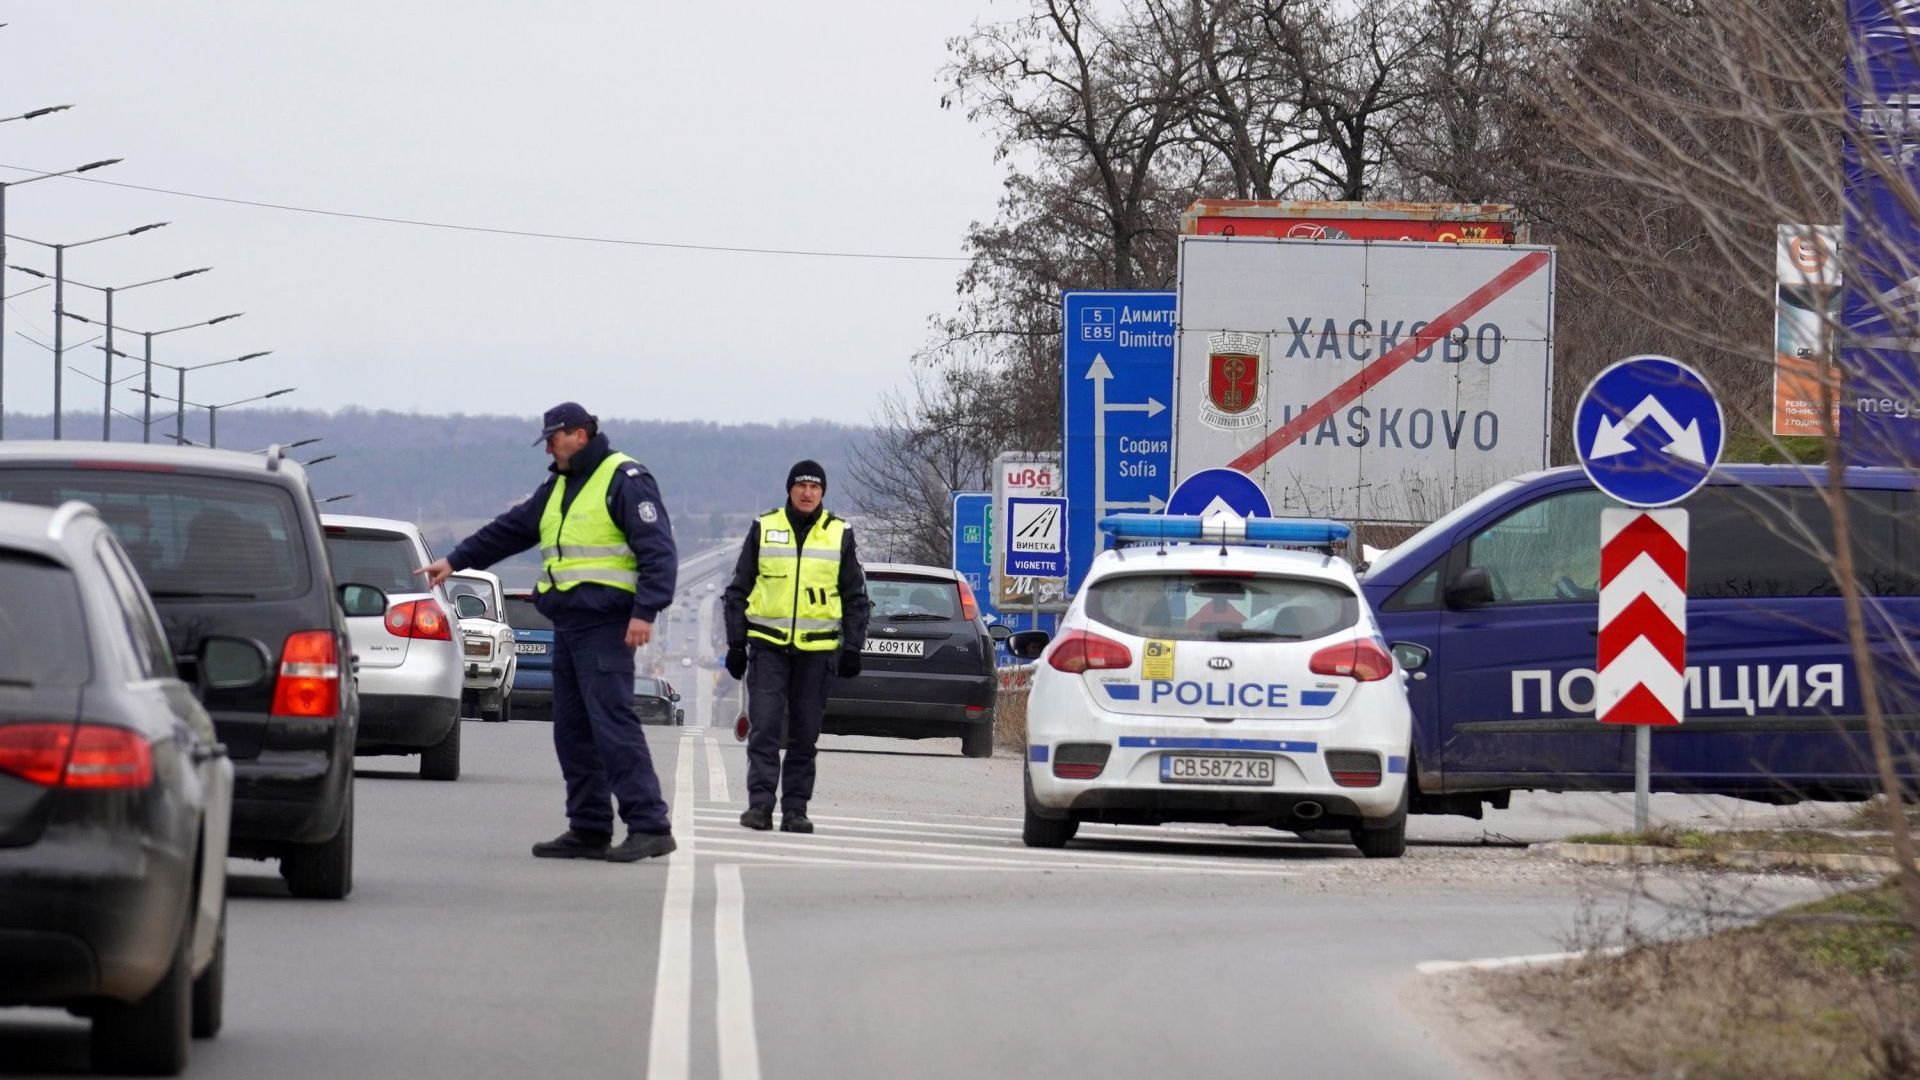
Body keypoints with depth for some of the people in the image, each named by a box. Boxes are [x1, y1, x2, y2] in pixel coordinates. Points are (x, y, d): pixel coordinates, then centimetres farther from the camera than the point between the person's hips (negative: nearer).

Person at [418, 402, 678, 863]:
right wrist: (455, 561, 30)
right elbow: (509, 530, 29)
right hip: (567, 624, 9)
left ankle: (649, 826, -18)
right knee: (573, 730, 7)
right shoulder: (558, 488, 20)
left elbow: (658, 551, -15)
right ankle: (589, 830, 10)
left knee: (612, 722, -16)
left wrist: (645, 612, -23)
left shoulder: (624, 480, -8)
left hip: (605, 624, -9)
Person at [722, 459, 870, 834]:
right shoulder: (764, 529, 5)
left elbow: (856, 598, 12)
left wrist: (852, 648, 4)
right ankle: (760, 803, -11)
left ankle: (795, 808, 9)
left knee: (805, 734, 4)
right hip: (769, 646, -1)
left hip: (816, 649, 1)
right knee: (764, 727, -10)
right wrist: (736, 644, 3)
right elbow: (738, 590, 9)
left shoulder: (839, 534, 7)